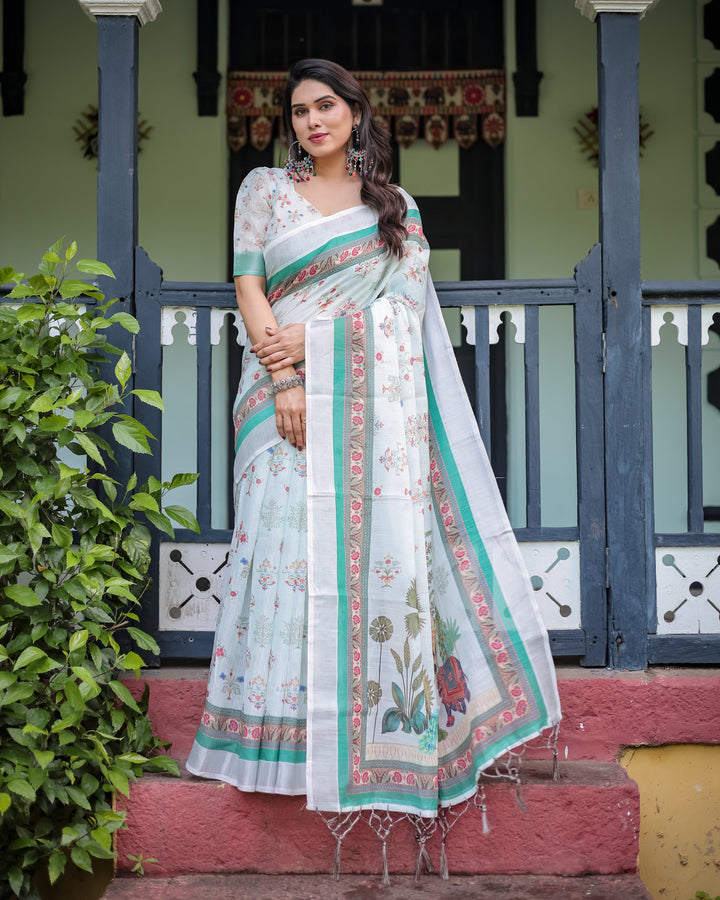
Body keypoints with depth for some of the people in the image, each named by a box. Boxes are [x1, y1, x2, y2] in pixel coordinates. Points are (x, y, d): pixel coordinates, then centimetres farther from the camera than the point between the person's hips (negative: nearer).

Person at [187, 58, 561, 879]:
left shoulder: (395, 205, 16)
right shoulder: (264, 189, 14)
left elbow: (396, 298, 2)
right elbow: (250, 286, 4)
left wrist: (310, 336, -11)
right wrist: (283, 376, -11)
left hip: (376, 398, 1)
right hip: (289, 389, 0)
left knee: (382, 545, -6)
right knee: (293, 546, -6)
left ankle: (384, 731, 2)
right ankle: (294, 734, 1)